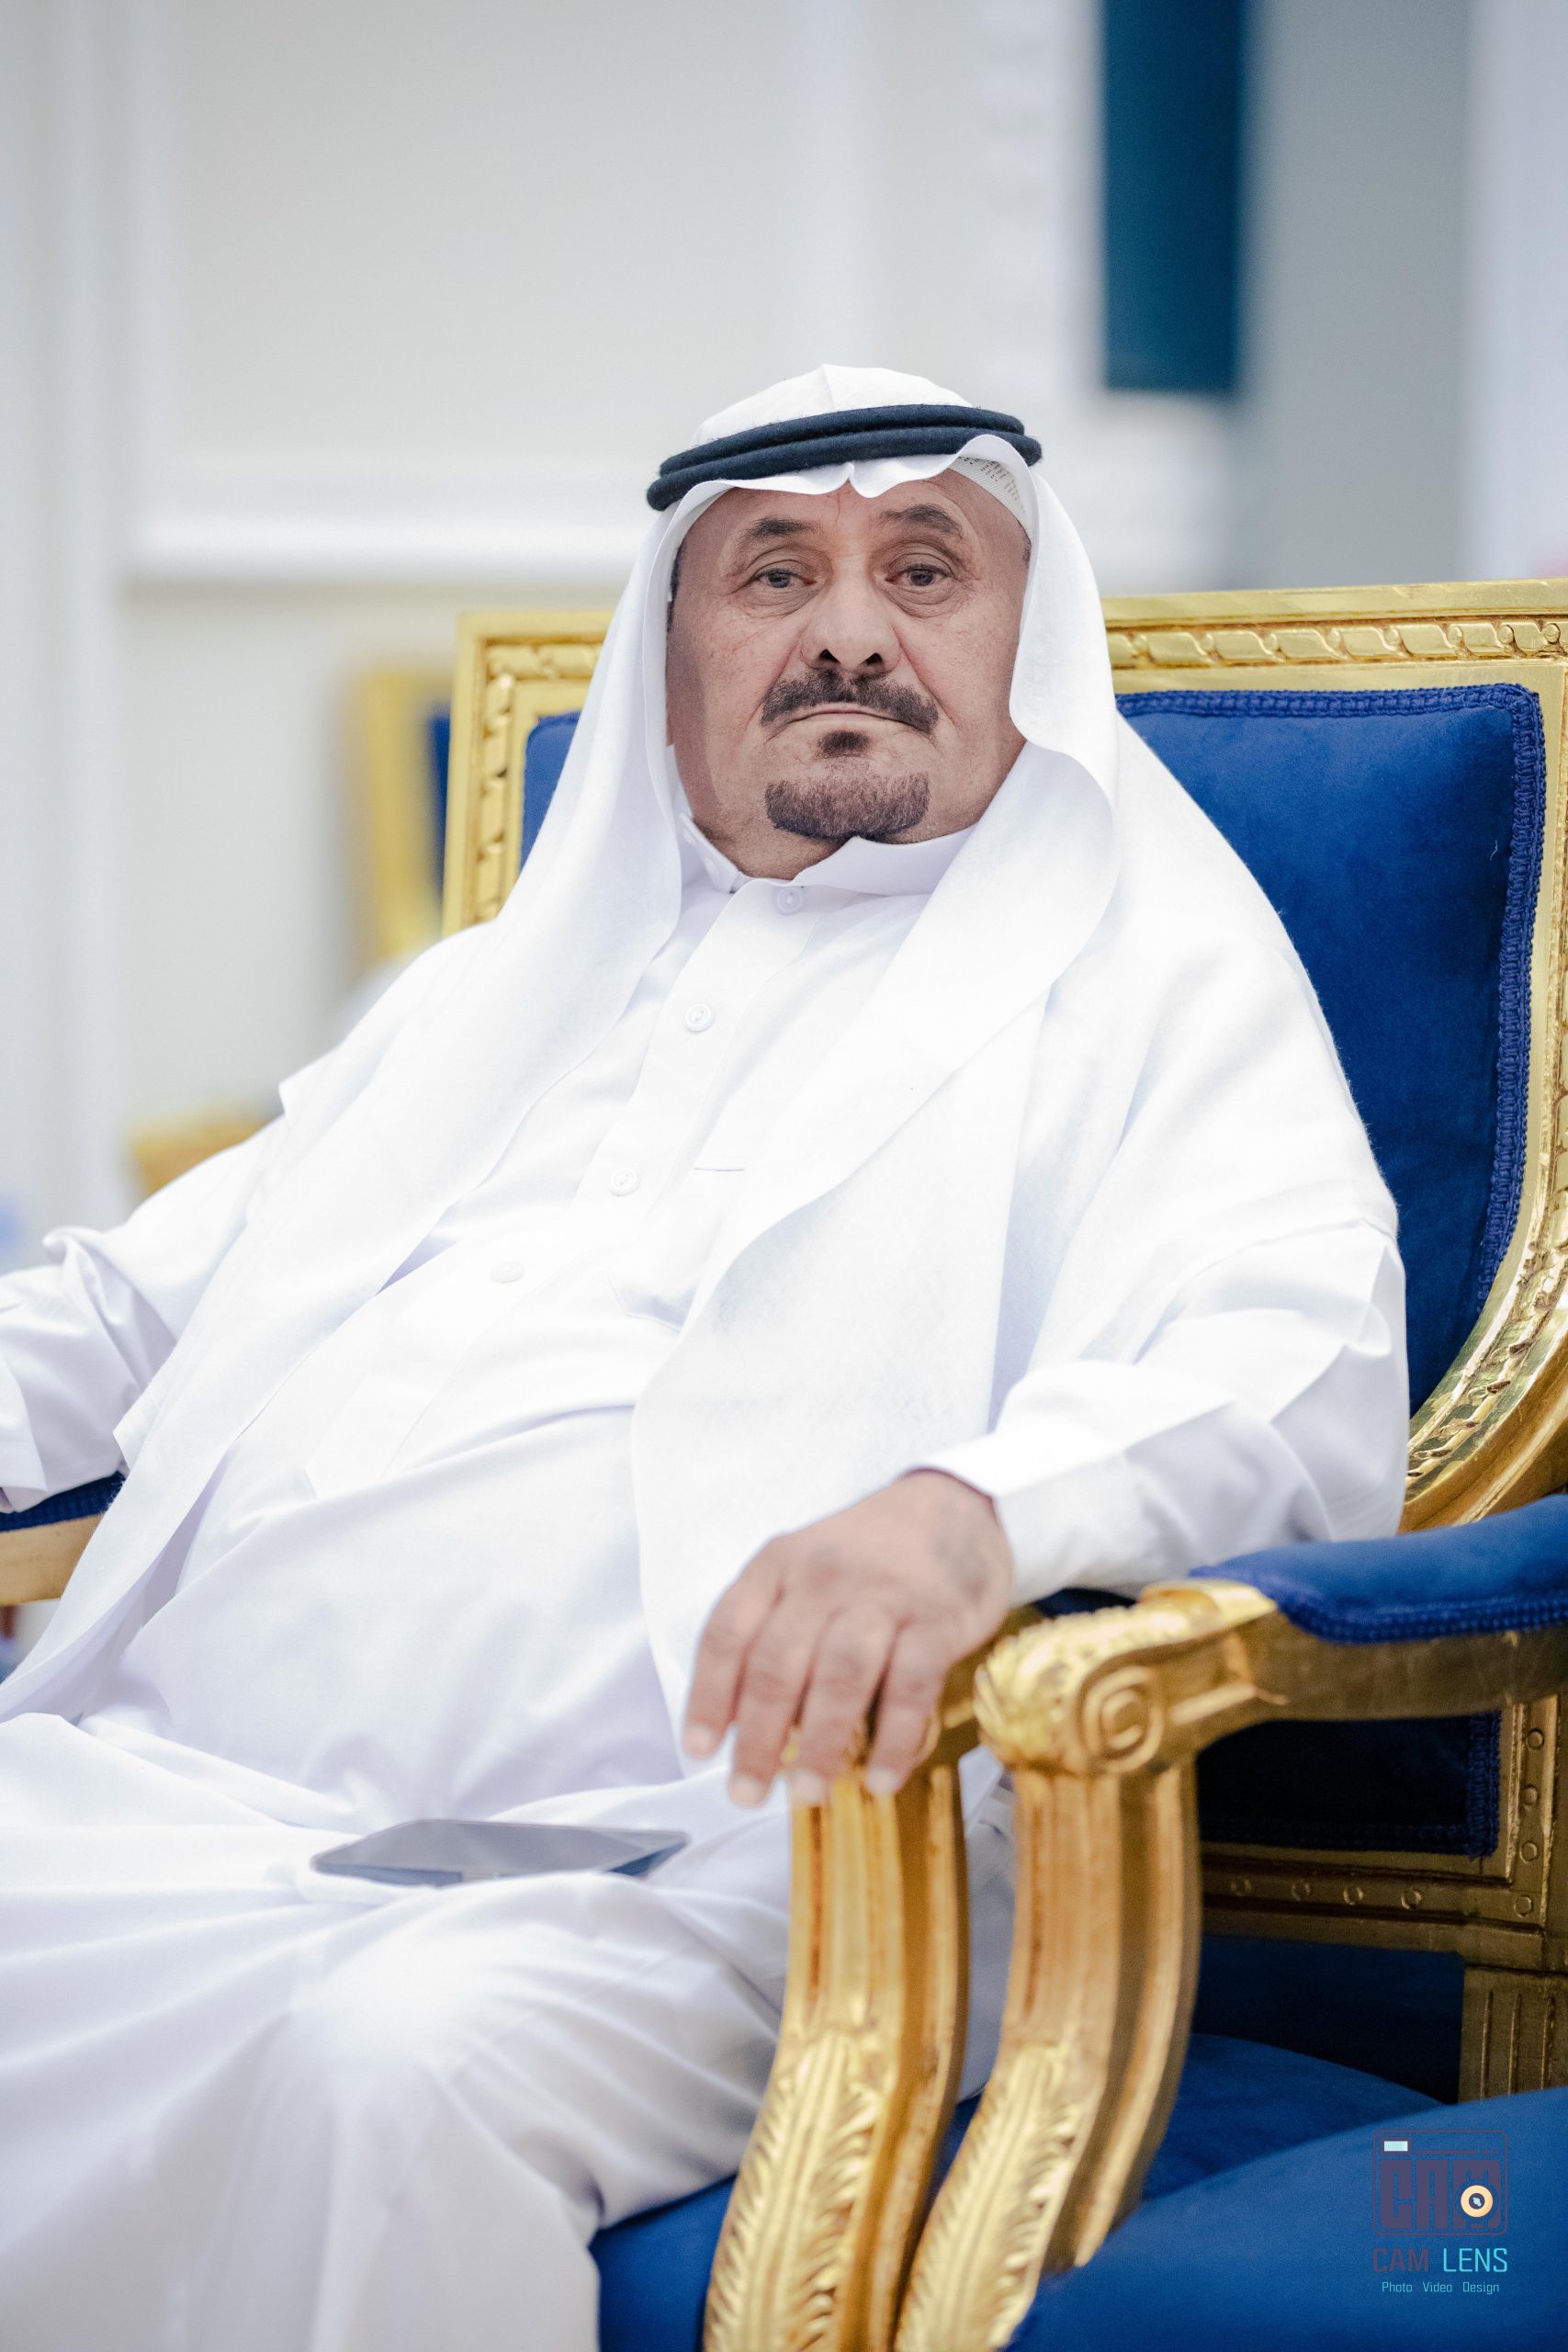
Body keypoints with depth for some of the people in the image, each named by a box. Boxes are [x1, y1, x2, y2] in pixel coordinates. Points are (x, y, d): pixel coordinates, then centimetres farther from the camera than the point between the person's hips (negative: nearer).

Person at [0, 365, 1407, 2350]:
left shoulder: (1147, 970, 13)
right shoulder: (501, 985, 32)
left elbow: (1298, 1380, -5)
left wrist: (976, 1512, -27)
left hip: (687, 1840, -5)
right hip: (170, 1793, 5)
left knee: (404, 2063, -37)